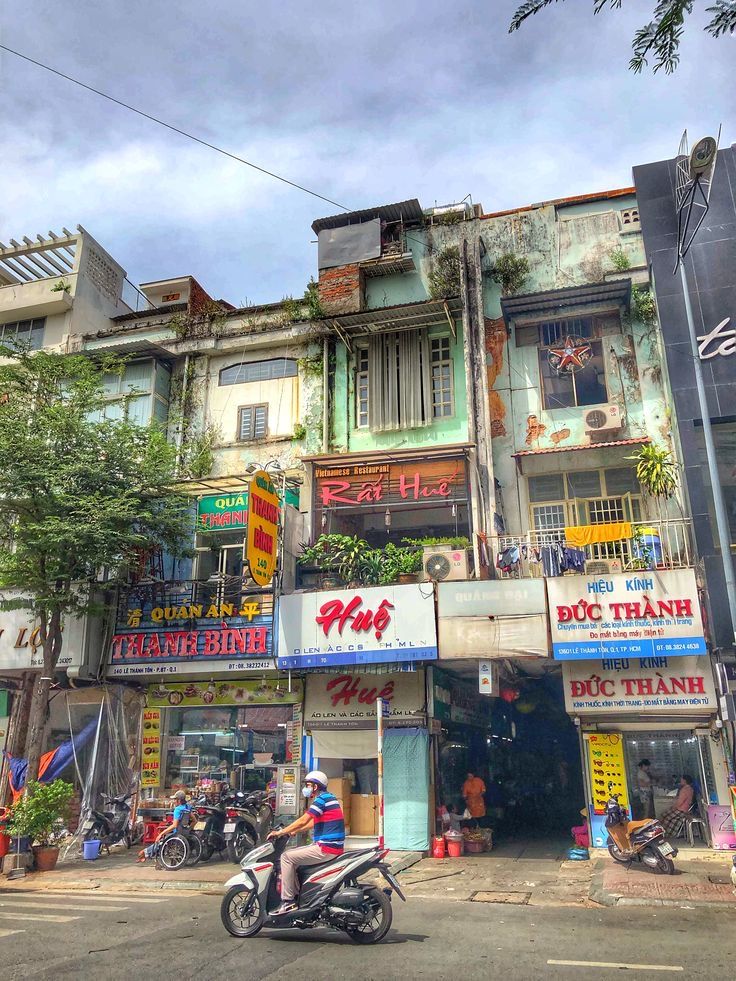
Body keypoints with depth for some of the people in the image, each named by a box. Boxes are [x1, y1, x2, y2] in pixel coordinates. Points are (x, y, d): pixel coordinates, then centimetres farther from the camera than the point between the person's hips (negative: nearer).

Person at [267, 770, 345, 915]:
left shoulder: (322, 799, -13)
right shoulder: (327, 797, 18)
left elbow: (303, 821, -19)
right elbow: (312, 823, 27)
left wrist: (280, 832, -11)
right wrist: (293, 831, 23)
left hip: (326, 850, -10)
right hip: (332, 847, 10)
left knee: (287, 857, -10)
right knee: (292, 854, 18)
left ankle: (288, 901, -9)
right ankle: (298, 894, 16)